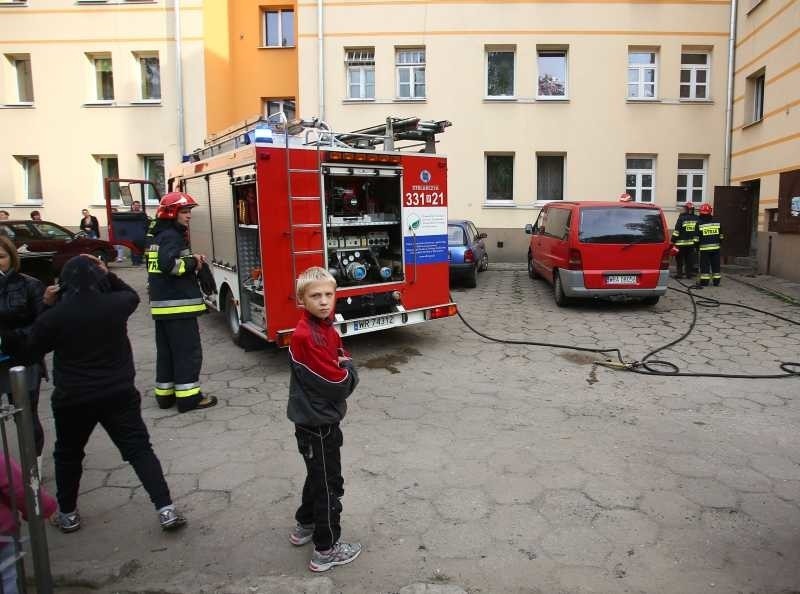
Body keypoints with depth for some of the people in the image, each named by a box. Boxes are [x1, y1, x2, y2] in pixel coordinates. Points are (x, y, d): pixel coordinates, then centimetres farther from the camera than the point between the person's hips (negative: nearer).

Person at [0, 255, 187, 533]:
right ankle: (166, 510, -1)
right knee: (139, 450, 3)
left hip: (72, 399, 0)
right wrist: (107, 274, 9)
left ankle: (67, 514, 34)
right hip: (119, 394, 0)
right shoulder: (115, 305, -9)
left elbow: (32, 348, 5)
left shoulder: (54, 315, -12)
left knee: (68, 455, 22)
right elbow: (132, 296, 15)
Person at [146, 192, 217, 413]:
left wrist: (191, 261, 10)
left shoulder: (158, 237, 18)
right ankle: (188, 397, 0)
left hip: (161, 304, 10)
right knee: (188, 351, -4)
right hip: (178, 305, -10)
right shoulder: (172, 236, -13)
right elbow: (170, 264, -29)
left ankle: (165, 394, 21)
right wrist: (193, 261, -14)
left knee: (166, 351, 14)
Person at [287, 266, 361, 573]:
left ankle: (305, 526, 44)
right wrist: (348, 369, -7)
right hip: (316, 424, -9)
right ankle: (326, 550, 21)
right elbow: (338, 383, -27)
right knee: (329, 484, 5)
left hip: (322, 419, 9)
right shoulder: (305, 336, -26)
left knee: (319, 476, 25)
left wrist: (345, 367, -11)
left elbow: (345, 365, 11)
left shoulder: (327, 329, 4)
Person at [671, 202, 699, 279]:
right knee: (690, 259, 10)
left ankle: (679, 273, 1)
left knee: (679, 259, 2)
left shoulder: (682, 218, -9)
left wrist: (673, 240, -8)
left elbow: (677, 230, -12)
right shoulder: (696, 219, 7)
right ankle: (689, 273, 12)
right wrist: (696, 241, 18)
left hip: (681, 243, -5)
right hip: (692, 243, 5)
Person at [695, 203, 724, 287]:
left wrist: (697, 247, 5)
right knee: (716, 264, 10)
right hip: (716, 247, 4)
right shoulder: (717, 222, 5)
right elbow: (721, 236, 11)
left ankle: (704, 281, 0)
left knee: (705, 265, 0)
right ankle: (716, 281, 15)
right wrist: (720, 244, 21)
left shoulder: (699, 223, -7)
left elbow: (697, 238, -5)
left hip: (704, 248, -3)